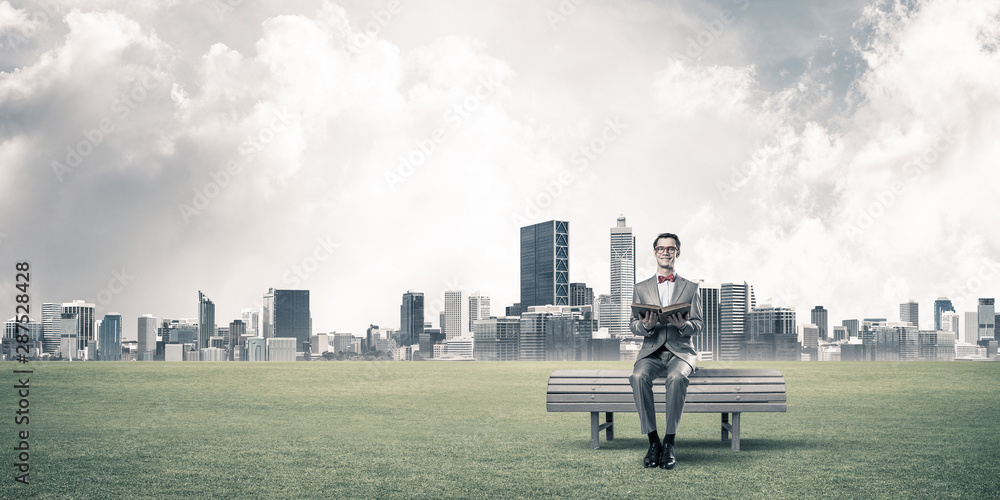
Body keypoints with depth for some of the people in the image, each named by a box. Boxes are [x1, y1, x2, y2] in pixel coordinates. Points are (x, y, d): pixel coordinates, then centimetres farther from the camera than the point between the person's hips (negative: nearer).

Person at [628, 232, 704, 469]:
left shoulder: (690, 288, 14)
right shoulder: (641, 288, 16)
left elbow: (699, 324, 7)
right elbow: (633, 325, 10)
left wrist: (684, 324, -17)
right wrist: (645, 325, -15)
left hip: (680, 351, -1)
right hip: (651, 351, 1)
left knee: (677, 377, -37)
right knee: (639, 376, -34)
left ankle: (669, 443, -30)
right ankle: (653, 441, -27)